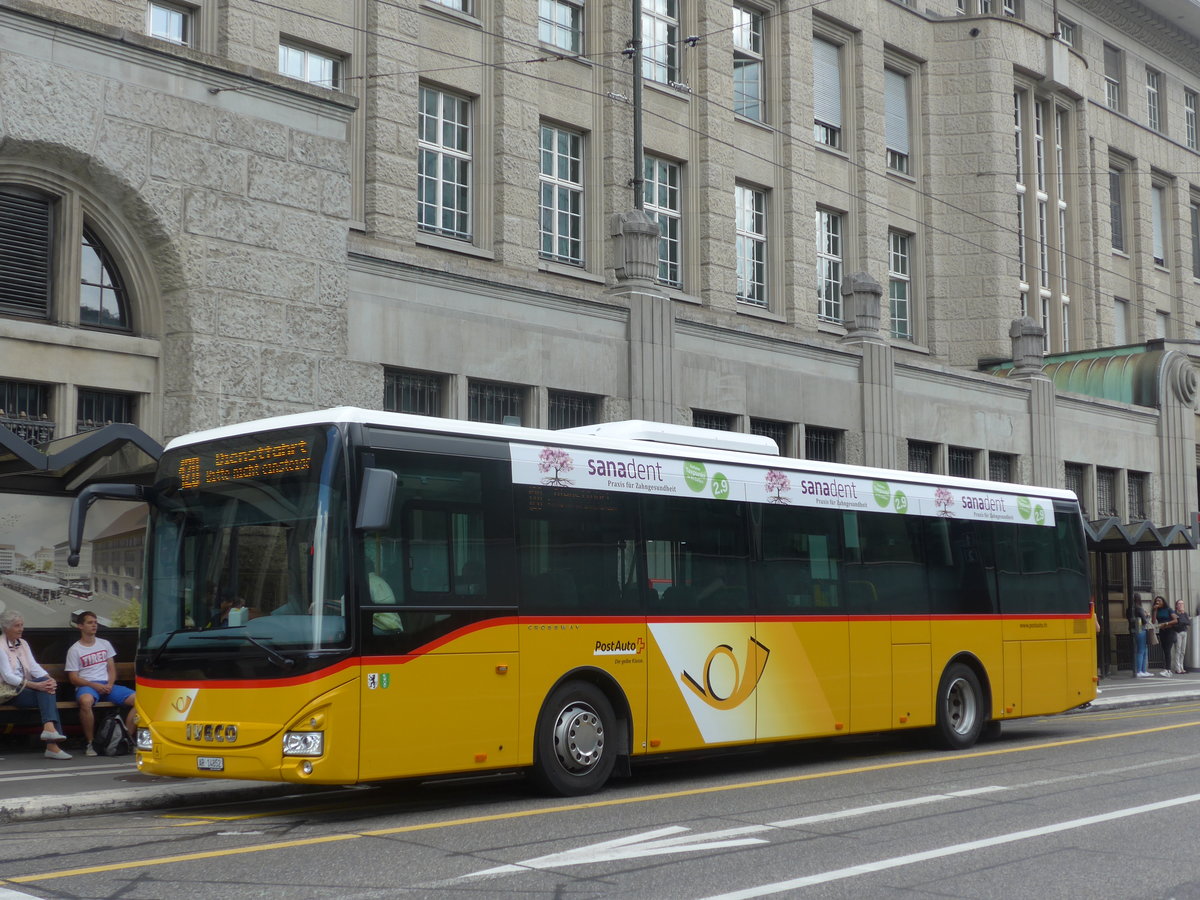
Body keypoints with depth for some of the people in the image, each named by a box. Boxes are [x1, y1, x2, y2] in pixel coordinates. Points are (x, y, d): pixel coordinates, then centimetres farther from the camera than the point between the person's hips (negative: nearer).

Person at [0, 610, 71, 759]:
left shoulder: (23, 643, 17)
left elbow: (34, 666, 6)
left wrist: (49, 679, -16)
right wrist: (36, 685, -26)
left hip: (27, 688, 6)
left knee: (47, 688, -26)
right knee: (47, 695, -27)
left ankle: (49, 728, -38)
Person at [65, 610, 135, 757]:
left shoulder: (105, 644, 19)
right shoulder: (75, 650, 5)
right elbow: (74, 678, -1)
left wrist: (110, 684, -6)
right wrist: (95, 685, -16)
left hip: (107, 685, 4)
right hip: (87, 685, -4)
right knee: (86, 701, -42)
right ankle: (90, 743, -27)